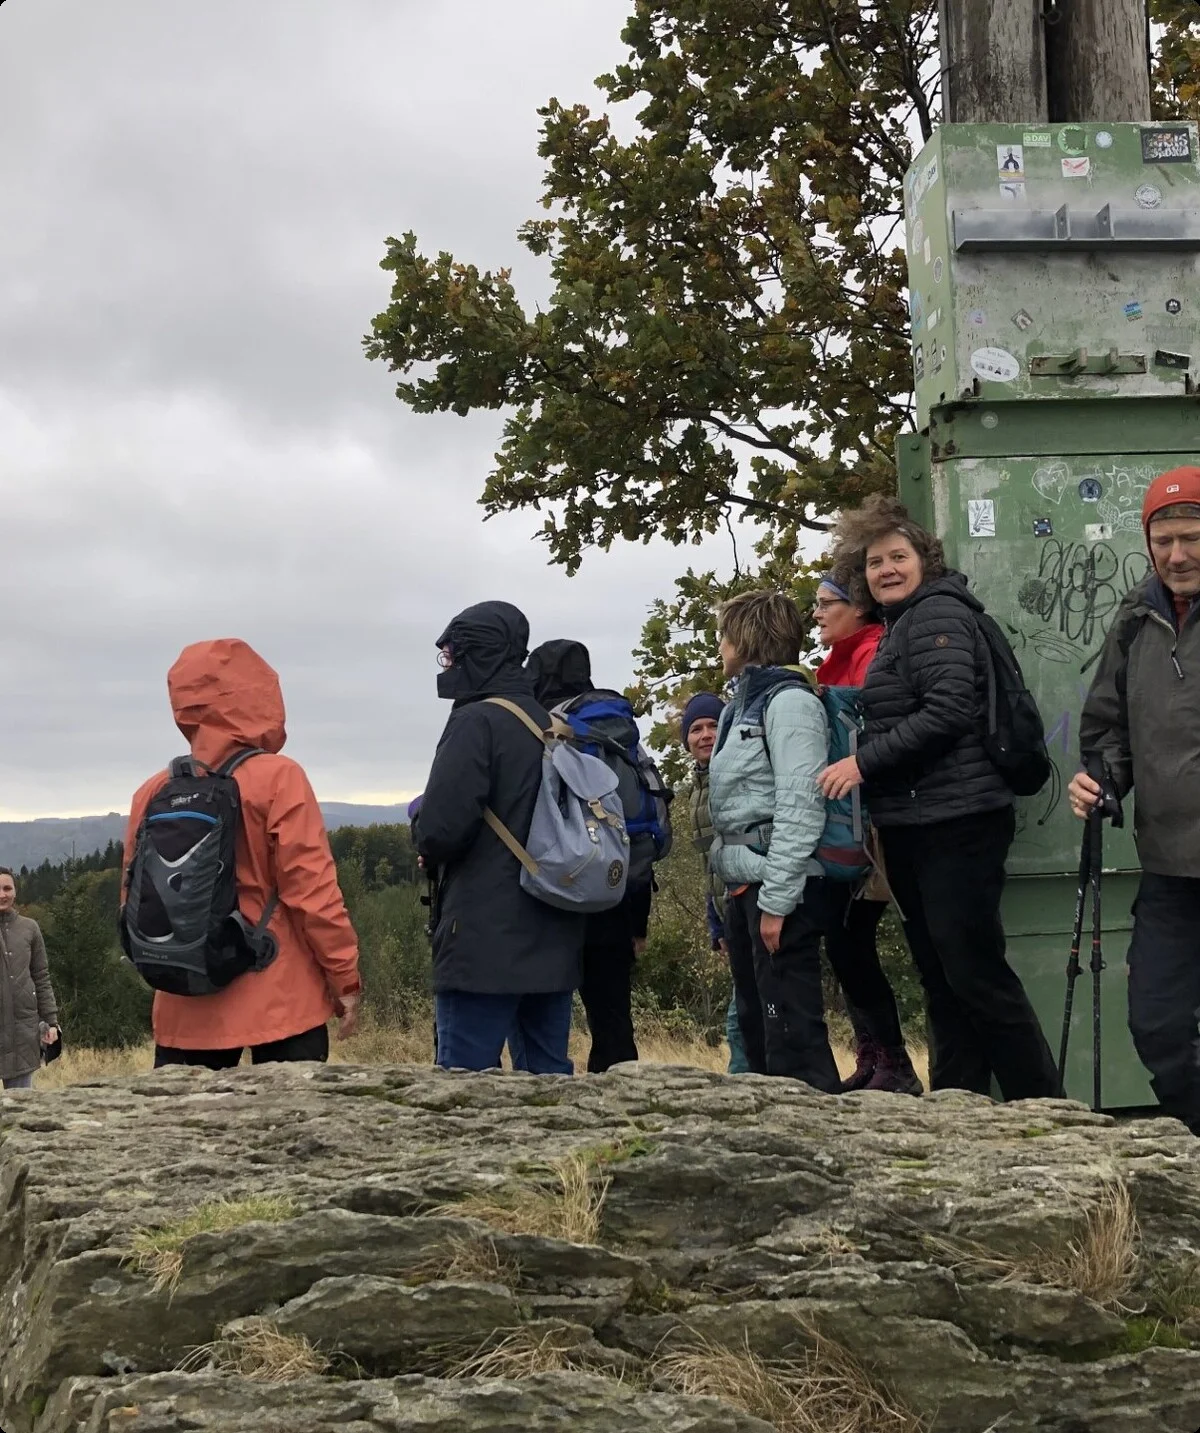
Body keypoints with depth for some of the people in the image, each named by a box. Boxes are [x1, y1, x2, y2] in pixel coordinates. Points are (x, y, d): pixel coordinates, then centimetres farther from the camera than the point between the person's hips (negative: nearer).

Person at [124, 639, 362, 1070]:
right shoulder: (278, 778, -9)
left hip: (187, 1008, 4)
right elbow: (313, 891, -12)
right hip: (280, 1004, -4)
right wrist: (346, 978, -4)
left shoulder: (153, 792, 5)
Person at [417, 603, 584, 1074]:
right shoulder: (548, 724, 13)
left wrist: (429, 851, 4)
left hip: (485, 941, -8)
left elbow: (442, 827, -20)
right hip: (554, 942, 8)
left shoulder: (477, 721, -11)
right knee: (548, 1074, 12)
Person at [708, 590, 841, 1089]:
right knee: (755, 1022, 14)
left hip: (778, 885, -10)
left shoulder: (789, 701, -9)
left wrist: (776, 898, -21)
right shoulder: (741, 705, 18)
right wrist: (737, 889, 13)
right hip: (743, 884, 10)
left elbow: (801, 807, -17)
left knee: (791, 1024, -9)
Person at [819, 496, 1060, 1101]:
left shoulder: (936, 614, -10)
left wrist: (864, 761, -17)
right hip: (911, 826, 10)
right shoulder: (898, 627, 20)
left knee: (973, 971, -9)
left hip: (956, 823, -10)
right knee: (940, 976, 12)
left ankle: (1044, 1105, -2)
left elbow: (948, 711, -21)